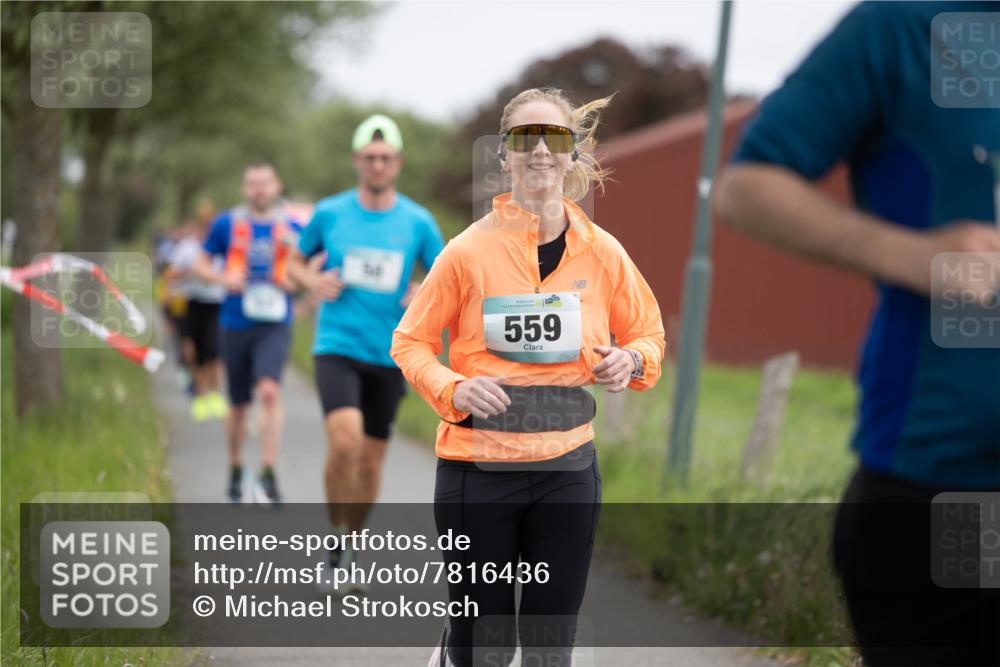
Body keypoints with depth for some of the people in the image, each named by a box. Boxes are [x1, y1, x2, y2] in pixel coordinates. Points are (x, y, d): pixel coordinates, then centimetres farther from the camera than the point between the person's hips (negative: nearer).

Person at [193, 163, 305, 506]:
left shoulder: (293, 229, 3)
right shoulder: (226, 224, 2)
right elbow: (201, 264, 10)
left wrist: (295, 282, -9)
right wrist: (224, 279, -9)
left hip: (274, 326, -1)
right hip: (235, 325, 1)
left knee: (270, 391, -22)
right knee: (239, 405, 10)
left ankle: (268, 475, -22)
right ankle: (235, 471, 30)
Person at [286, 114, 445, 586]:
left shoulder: (418, 222, 1)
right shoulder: (329, 213, 1)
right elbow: (296, 262, 15)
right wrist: (313, 282, -6)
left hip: (389, 354, 2)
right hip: (337, 347, -2)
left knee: (371, 459, 9)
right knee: (345, 440, -23)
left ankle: (352, 545, 30)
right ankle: (336, 544, -6)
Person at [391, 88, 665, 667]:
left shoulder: (603, 253, 1)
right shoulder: (470, 250, -6)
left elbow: (650, 336, 14)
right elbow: (411, 342, 3)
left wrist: (632, 361, -9)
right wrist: (454, 390, -16)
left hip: (567, 469, 2)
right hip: (478, 467, -2)